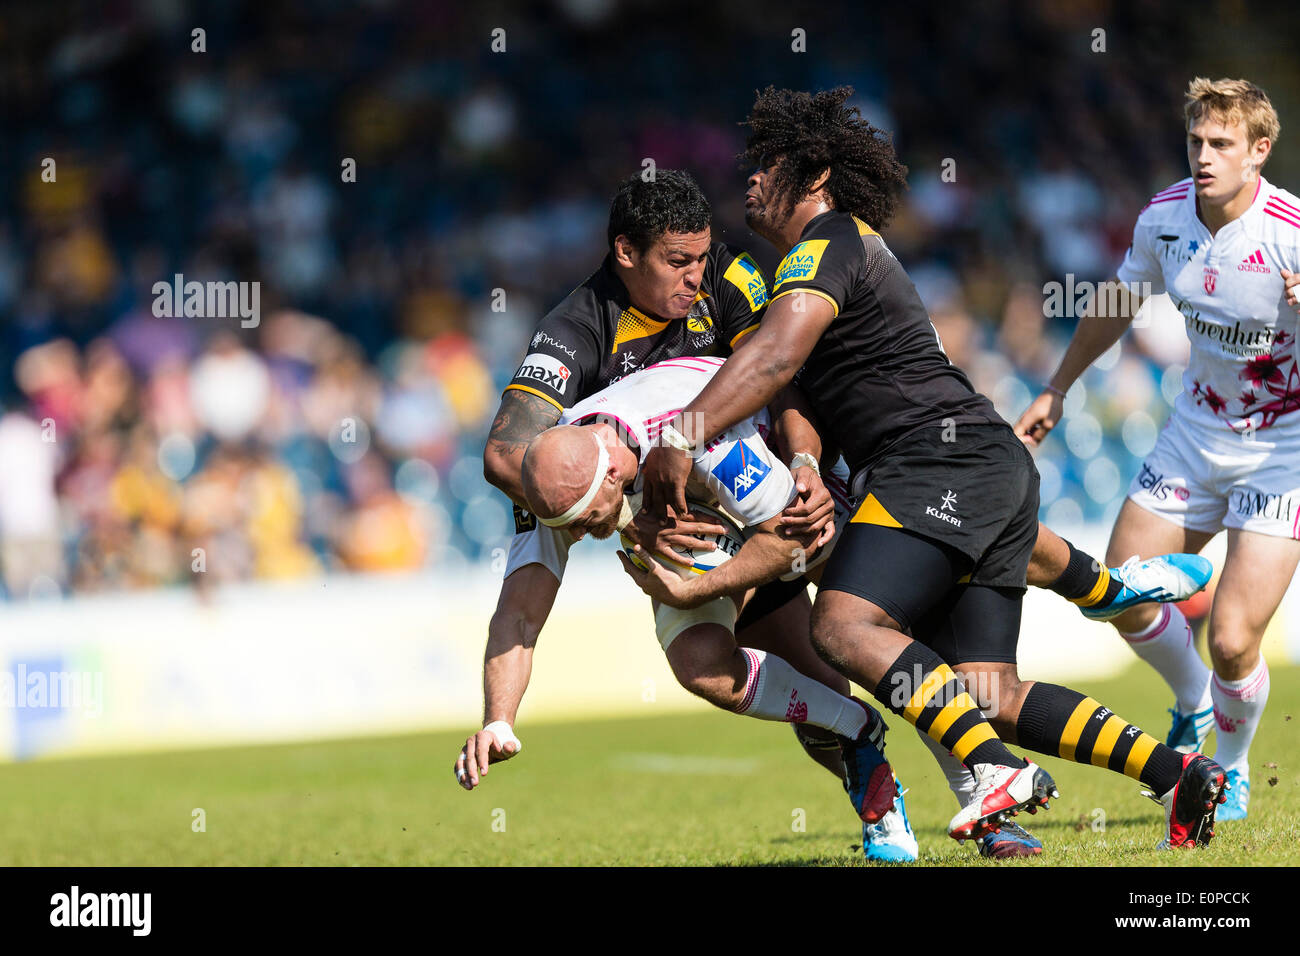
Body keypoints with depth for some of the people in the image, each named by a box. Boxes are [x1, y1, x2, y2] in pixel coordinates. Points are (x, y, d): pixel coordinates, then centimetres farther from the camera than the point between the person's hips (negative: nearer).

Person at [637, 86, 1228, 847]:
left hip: (948, 456, -10)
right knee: (986, 693, 2)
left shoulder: (829, 241, -3)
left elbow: (778, 355, -22)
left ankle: (999, 770, -36)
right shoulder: (847, 249, 29)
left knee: (846, 626, -24)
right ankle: (1179, 773, -4)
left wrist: (680, 440, -28)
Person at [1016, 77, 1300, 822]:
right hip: (1198, 427, 6)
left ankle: (1234, 769, 19)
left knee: (1234, 641, -13)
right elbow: (1120, 301, 13)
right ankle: (1194, 704, 34)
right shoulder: (1165, 217, -7)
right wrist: (1057, 389, 19)